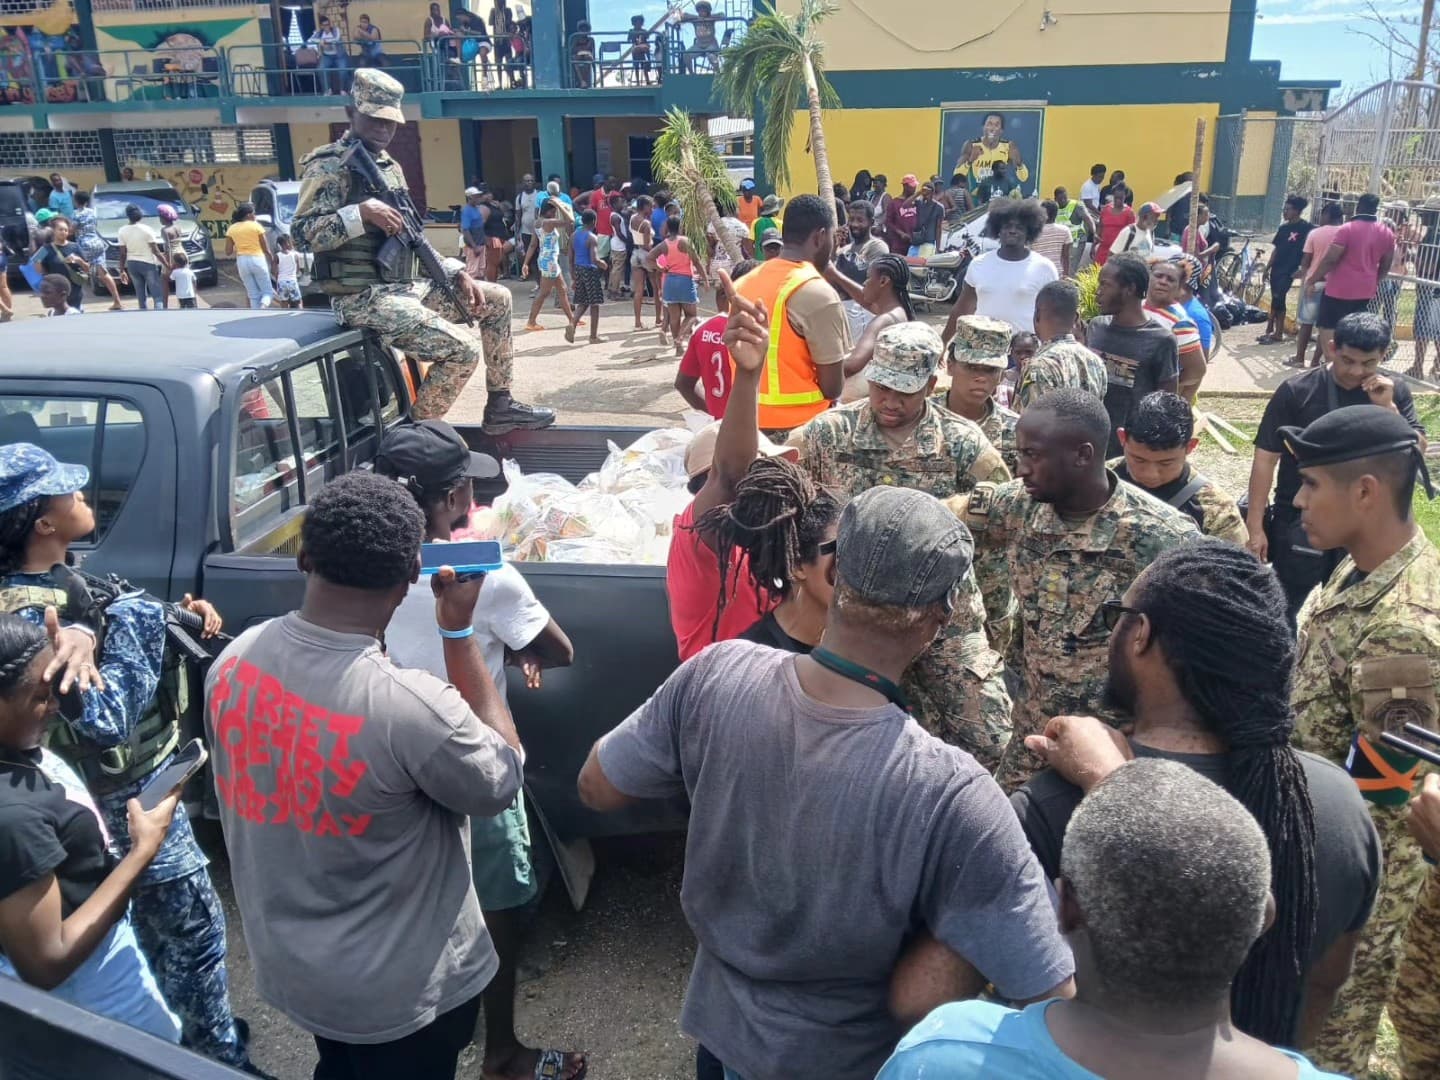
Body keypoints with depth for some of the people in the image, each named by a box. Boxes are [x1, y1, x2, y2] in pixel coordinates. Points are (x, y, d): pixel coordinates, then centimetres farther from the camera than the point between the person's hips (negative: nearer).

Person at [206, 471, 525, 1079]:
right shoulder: (411, 707, -35)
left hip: (285, 963, 6)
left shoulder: (234, 660, -15)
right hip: (399, 990, -5)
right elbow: (502, 781, -15)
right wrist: (459, 631, -16)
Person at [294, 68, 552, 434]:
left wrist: (457, 273, 7)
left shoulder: (390, 167, 17)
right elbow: (302, 232, -20)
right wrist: (361, 212, -28)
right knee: (464, 351, -22)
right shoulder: (329, 165, -9)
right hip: (365, 298, -9)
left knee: (497, 299, 12)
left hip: (405, 288, 9)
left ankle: (500, 406, 15)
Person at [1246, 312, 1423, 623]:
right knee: (1285, 611, 8)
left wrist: (1387, 407, -20)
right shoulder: (1297, 391, -12)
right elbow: (1266, 457, -11)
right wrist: (1255, 525, -12)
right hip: (1299, 524, -3)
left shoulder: (1394, 392, -2)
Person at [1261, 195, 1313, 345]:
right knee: (1276, 300, 9)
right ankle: (1270, 330, 13)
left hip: (1289, 271, -7)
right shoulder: (1283, 227, 12)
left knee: (1277, 300, -9)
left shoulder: (1305, 228, -8)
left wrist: (1301, 269, -17)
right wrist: (1267, 267, 14)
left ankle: (1277, 334, -3)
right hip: (1277, 269, 7)